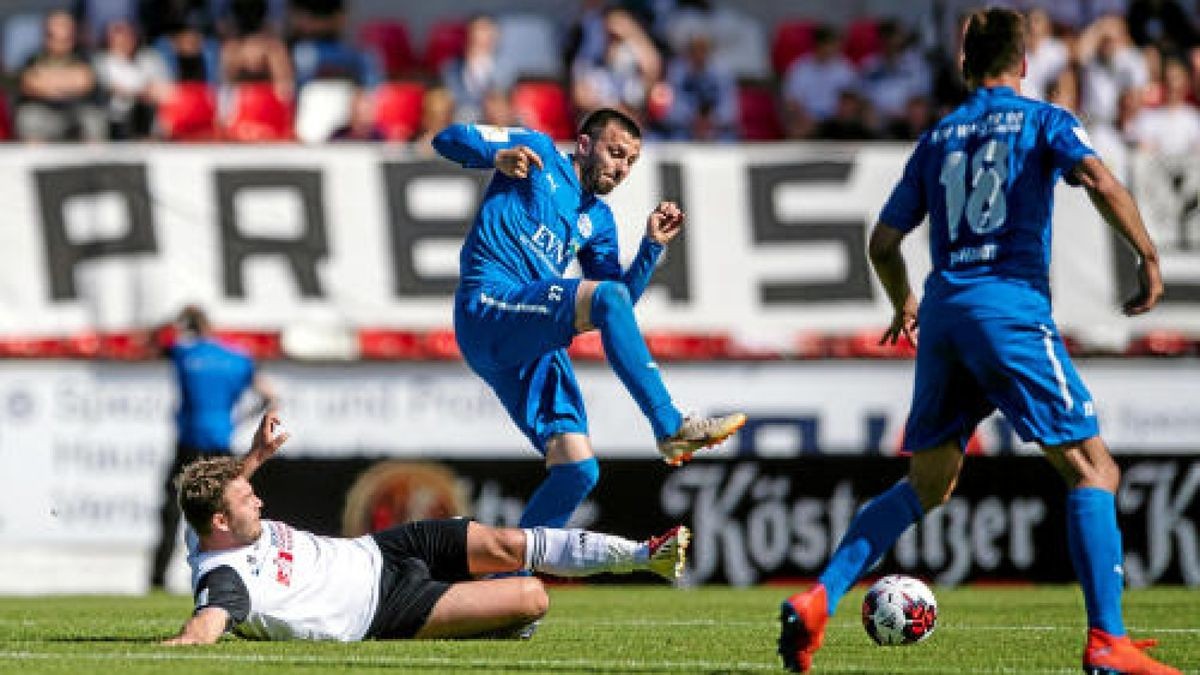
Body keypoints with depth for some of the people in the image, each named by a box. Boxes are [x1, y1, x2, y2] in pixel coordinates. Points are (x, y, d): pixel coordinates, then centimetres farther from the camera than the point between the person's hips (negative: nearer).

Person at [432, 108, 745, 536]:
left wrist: (652, 246, 6)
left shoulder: (598, 221, 24)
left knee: (579, 470, -4)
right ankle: (671, 428, -34)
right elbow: (448, 139, 0)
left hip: (534, 346, 8)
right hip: (489, 307, -8)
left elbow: (621, 305, 18)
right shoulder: (538, 152, 9)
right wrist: (498, 156, -19)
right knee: (608, 297, -30)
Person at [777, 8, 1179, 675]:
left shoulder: (939, 137, 18)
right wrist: (1150, 259, -8)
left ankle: (817, 600, 4)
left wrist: (905, 306, 37)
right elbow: (1098, 178, -15)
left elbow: (883, 242, 19)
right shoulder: (1042, 120, 5)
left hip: (943, 317, 5)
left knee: (927, 486, 17)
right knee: (1093, 470, -3)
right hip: (1012, 309, -5)